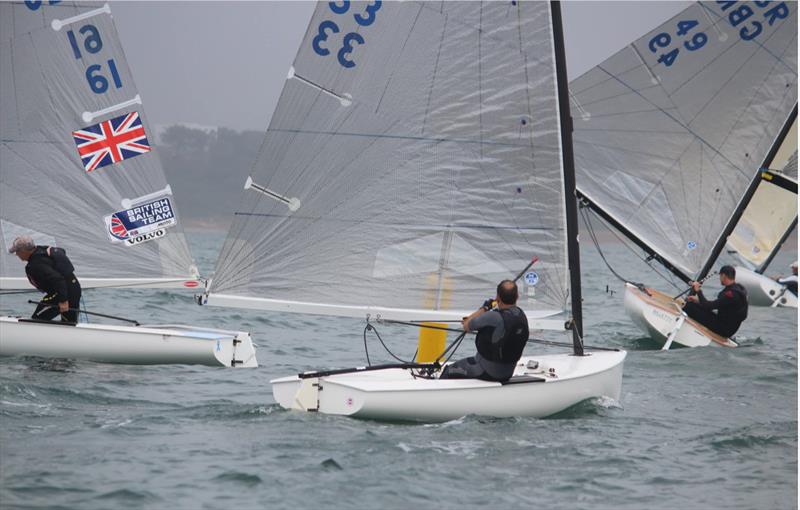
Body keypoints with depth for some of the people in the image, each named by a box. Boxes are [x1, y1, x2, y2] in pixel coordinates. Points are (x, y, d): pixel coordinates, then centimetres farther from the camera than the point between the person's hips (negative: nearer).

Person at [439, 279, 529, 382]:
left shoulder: (493, 317, -28)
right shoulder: (522, 316, -3)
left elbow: (466, 326, -12)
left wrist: (484, 308, -1)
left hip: (488, 373, -8)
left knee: (450, 371, 12)